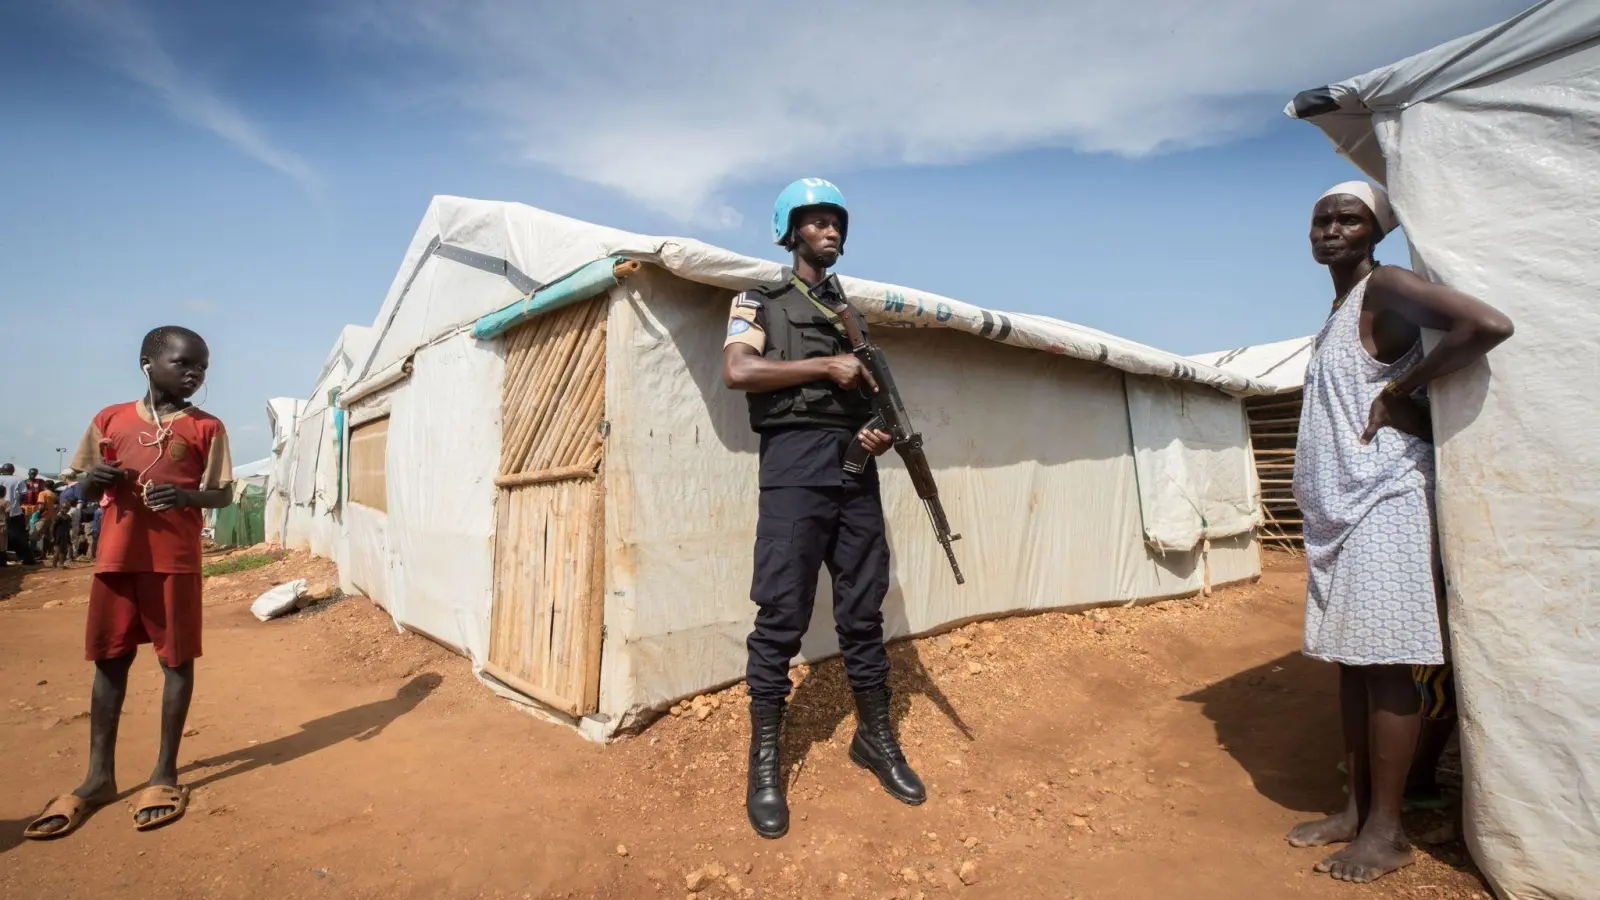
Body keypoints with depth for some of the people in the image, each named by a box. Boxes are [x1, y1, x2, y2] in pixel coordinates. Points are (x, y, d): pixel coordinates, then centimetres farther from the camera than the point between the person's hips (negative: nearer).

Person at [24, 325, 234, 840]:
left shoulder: (206, 428, 1)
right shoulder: (109, 420, 9)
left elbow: (222, 496, 0)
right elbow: (86, 494, 14)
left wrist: (183, 495, -20)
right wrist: (94, 479, -8)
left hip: (175, 559, -3)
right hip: (116, 556, 3)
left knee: (176, 660, 2)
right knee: (109, 659, 10)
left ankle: (166, 772, 14)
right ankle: (99, 776, 22)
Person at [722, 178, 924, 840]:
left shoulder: (852, 312, 24)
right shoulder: (760, 302, 8)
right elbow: (737, 370, -10)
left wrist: (884, 432, 0)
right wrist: (824, 365, -11)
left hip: (856, 467, 5)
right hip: (795, 465, -5)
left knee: (864, 611, 9)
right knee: (781, 616, -3)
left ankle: (875, 738, 24)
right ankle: (764, 761, 9)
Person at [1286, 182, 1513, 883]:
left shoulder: (1384, 288, -6)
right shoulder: (1339, 313, 20)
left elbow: (1489, 324, -21)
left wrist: (1401, 393, -13)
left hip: (1380, 503, -9)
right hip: (1336, 508, 9)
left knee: (1384, 661, -4)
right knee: (1351, 660, 10)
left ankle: (1386, 829, 6)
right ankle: (1356, 809, 19)